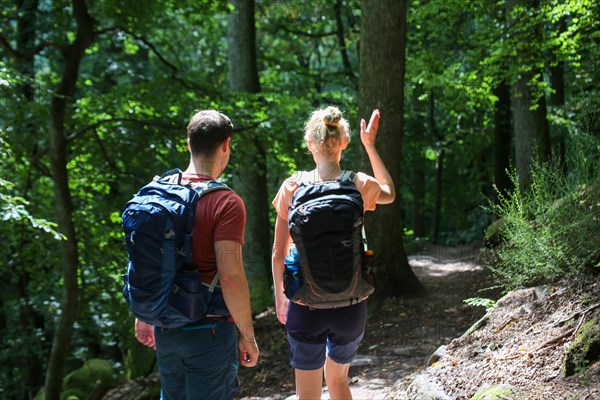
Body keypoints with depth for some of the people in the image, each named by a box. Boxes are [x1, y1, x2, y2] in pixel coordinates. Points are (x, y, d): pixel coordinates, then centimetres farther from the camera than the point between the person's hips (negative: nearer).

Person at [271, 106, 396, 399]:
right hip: (350, 305, 2)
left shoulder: (293, 187, -10)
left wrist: (279, 296, 10)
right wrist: (370, 146, 19)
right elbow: (389, 193, 18)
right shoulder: (360, 186, -8)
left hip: (305, 304, -1)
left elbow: (279, 252, -4)